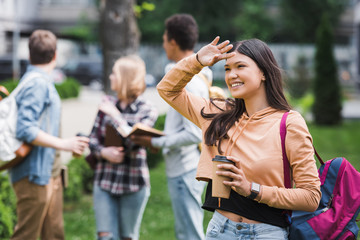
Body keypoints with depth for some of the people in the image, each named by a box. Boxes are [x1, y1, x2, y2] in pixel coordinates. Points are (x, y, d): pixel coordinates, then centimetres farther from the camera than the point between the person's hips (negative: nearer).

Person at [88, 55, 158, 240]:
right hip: (105, 181, 3)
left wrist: (116, 116, -12)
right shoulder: (107, 104, 6)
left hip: (133, 183, -2)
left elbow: (134, 142, -17)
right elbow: (93, 138, 7)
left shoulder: (148, 111, -4)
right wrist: (104, 152, -13)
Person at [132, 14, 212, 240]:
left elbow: (194, 134, -24)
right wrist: (161, 138, 10)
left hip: (185, 170, -10)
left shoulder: (190, 82, -20)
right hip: (183, 168, 10)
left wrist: (156, 142, -16)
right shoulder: (194, 75, 11)